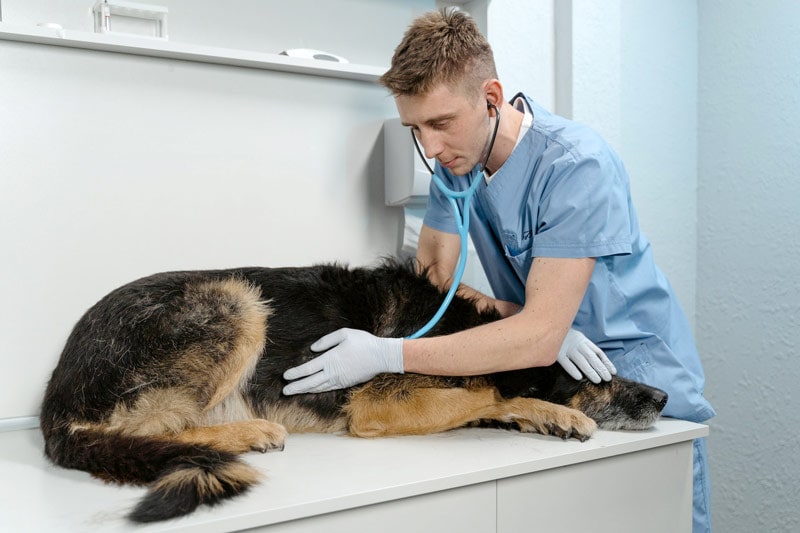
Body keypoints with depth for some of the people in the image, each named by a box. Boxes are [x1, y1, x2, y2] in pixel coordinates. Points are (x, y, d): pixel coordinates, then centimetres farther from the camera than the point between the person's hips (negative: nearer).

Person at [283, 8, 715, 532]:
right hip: (549, 372, 5)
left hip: (636, 368, -4)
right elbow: (434, 275, -4)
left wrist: (386, 355, -33)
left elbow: (539, 339, -30)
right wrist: (536, 318, -21)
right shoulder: (456, 156, -5)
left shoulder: (575, 164, -26)